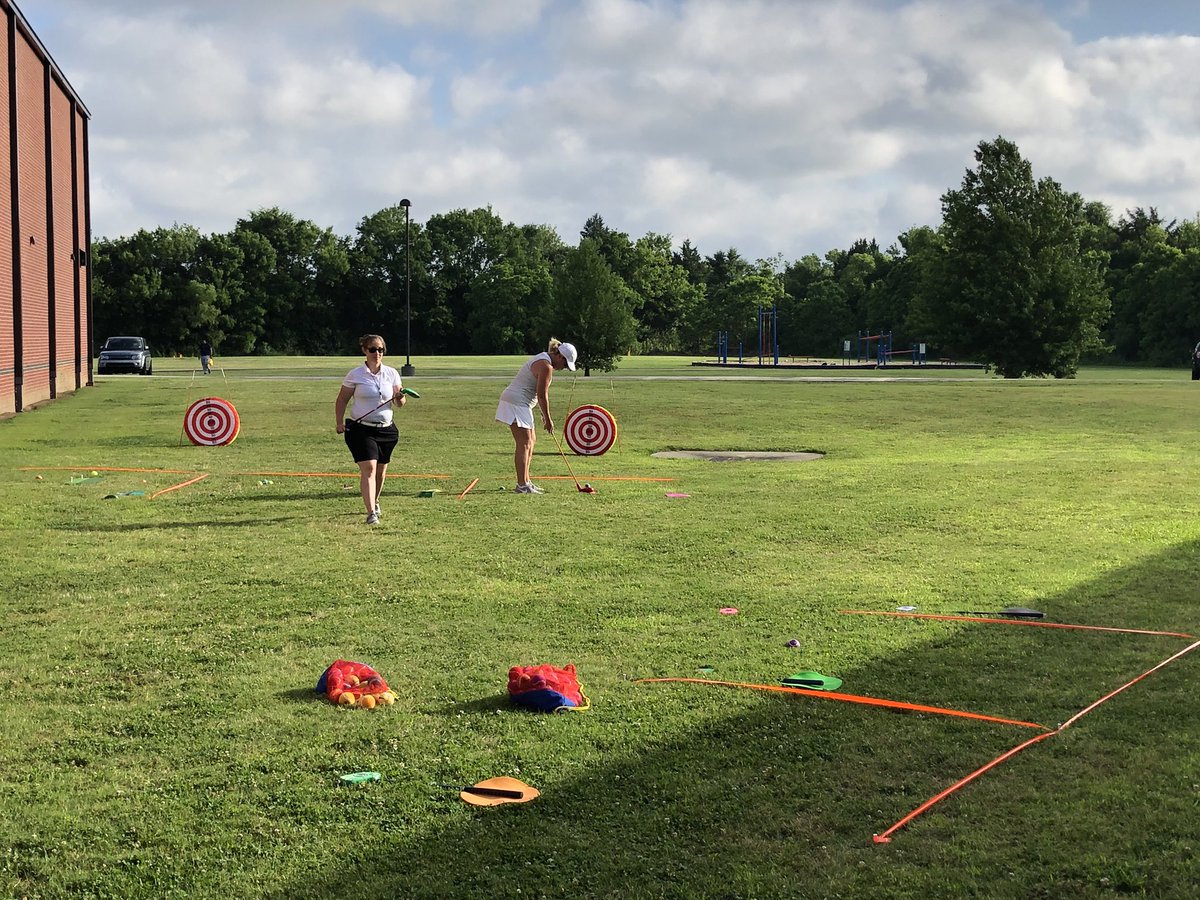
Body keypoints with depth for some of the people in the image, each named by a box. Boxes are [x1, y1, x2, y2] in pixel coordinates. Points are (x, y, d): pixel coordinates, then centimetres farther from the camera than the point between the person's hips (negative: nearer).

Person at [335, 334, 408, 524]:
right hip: (361, 428, -4)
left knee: (381, 470, 13)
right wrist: (339, 422, -6)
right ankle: (371, 513, -21)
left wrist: (400, 397, -14)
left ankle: (374, 502, 39)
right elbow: (342, 400, 5)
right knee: (368, 468, -17)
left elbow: (399, 403, 9)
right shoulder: (355, 375, -2)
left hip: (386, 429, 4)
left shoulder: (392, 373, 6)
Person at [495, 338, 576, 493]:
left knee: (531, 440, 15)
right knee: (524, 444, -12)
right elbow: (542, 395, -17)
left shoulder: (542, 359, 16)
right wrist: (548, 419, -8)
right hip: (516, 403, -11)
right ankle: (522, 485, -14)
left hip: (515, 403, 11)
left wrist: (544, 415, 20)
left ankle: (525, 481, 18)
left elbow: (540, 393, 21)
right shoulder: (546, 366, -17)